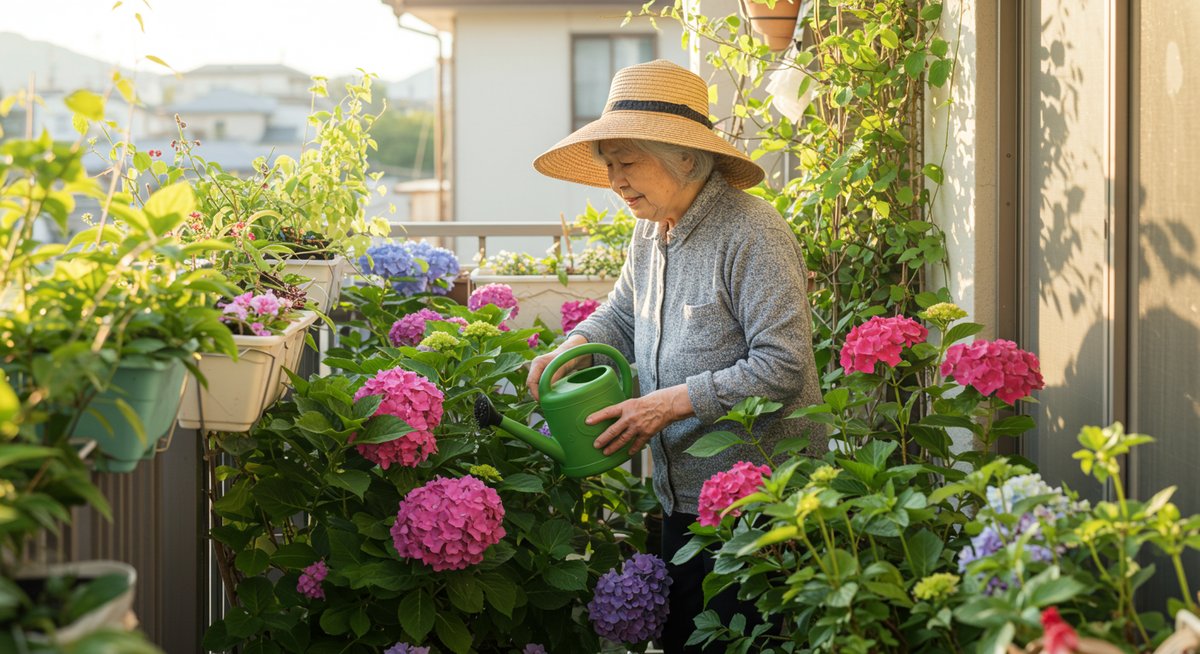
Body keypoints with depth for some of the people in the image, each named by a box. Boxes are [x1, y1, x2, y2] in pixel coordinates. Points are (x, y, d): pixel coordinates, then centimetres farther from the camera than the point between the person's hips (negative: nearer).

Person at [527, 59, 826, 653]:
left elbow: (783, 366, -22)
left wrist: (673, 402, -21)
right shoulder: (650, 232, 9)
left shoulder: (751, 232, -17)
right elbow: (622, 315, 26)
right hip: (682, 495, 8)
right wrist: (574, 347, 4)